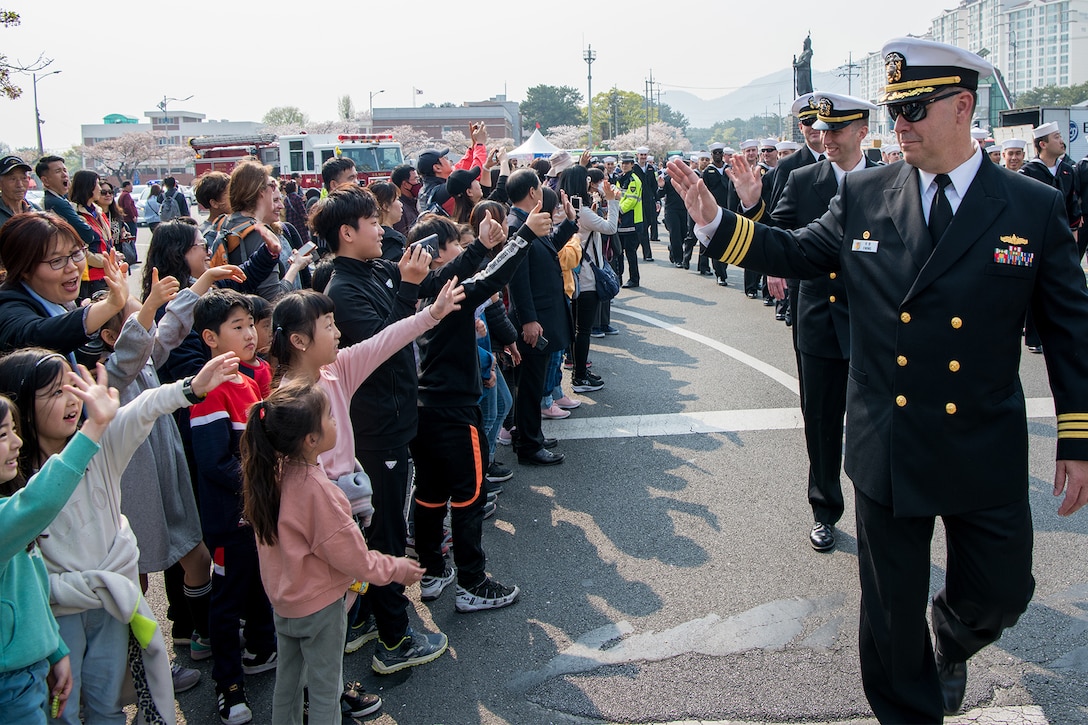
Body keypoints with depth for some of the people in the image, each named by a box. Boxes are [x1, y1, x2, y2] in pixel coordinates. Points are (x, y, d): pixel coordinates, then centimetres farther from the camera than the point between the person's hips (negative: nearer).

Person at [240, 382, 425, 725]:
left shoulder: (274, 472, -8)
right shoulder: (317, 490, -31)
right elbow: (350, 554, -22)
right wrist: (396, 569, -8)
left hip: (283, 597, 7)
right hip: (319, 606, -7)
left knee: (287, 678, 24)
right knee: (325, 689, 11)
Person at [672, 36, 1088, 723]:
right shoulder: (864, 196, -2)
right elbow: (799, 252, 9)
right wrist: (716, 221, -3)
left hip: (986, 455, 0)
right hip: (888, 450, 1)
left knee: (998, 595, 14)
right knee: (892, 609, 12)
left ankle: (949, 642, 50)